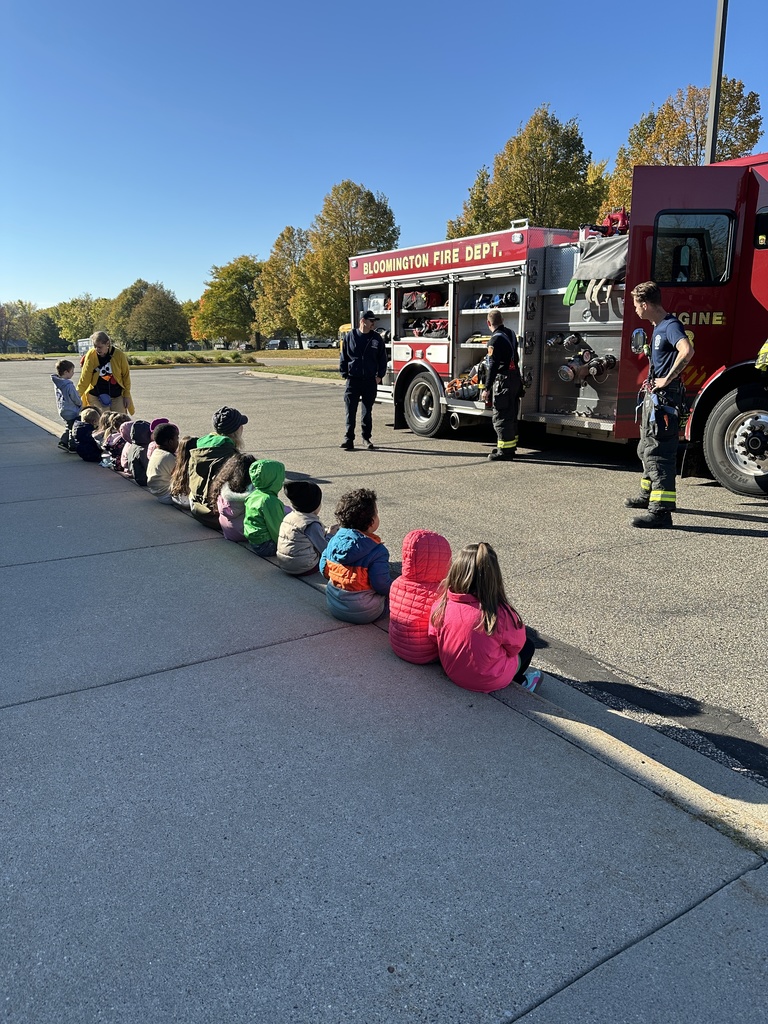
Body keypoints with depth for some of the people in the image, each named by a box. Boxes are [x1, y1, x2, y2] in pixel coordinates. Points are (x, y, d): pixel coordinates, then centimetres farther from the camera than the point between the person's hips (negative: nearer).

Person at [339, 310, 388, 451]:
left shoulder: (377, 339, 5)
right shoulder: (349, 337, 2)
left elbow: (382, 359, 9)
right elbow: (343, 357, 6)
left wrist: (380, 375, 2)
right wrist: (344, 374, 1)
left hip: (370, 381, 1)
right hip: (353, 380, -1)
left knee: (367, 411, 9)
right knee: (350, 410, -4)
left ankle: (366, 438, 19)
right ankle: (349, 438, -1)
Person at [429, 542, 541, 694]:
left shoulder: (440, 607, -20)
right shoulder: (500, 614, -31)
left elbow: (434, 637, -1)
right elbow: (515, 647, -12)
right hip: (489, 681, -4)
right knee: (527, 645, 23)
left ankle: (520, 680, 39)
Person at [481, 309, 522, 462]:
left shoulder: (496, 339, -15)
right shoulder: (511, 333, 12)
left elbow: (493, 366, -18)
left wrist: (487, 389, -17)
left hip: (503, 381, -9)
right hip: (516, 379, 9)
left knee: (501, 417, -6)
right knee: (511, 416, 17)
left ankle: (505, 451, -6)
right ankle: (511, 446, 27)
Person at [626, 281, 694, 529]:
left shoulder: (671, 325, -15)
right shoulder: (658, 326, 16)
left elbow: (687, 351, -34)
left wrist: (667, 379, -26)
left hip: (664, 398, -11)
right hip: (654, 397, 11)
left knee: (658, 453, -14)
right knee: (646, 448, 22)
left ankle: (661, 511, -16)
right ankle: (649, 495, 38)